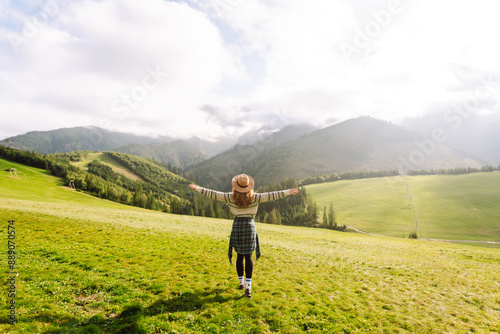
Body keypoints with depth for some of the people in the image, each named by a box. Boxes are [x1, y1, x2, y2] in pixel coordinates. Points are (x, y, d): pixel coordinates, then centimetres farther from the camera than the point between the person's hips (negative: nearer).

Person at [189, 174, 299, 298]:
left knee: (239, 256, 16)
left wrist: (198, 189, 10)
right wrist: (287, 192, 0)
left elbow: (214, 194, -1)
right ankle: (248, 286, -4)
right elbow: (271, 195, -7)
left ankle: (241, 282, 29)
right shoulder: (254, 197, -8)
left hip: (236, 227, 1)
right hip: (250, 227, -1)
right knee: (248, 256, 3)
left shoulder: (230, 197, -6)